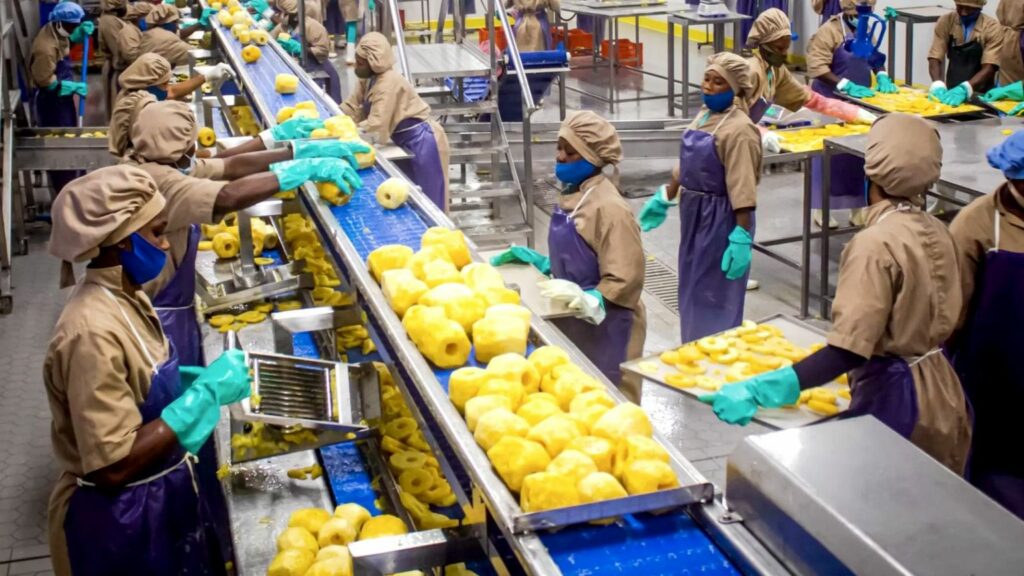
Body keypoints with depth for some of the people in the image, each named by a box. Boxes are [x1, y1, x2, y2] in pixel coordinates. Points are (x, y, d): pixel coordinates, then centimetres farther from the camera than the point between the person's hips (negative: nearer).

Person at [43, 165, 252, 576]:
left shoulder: (125, 296, -1)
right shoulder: (93, 331, -28)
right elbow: (114, 466, -30)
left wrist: (206, 379, -1)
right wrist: (206, 393, -26)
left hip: (159, 496, 8)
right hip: (118, 519, -8)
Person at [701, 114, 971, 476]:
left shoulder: (876, 243, -22)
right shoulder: (938, 233, 3)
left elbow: (848, 351, -29)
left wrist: (757, 391, -36)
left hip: (894, 399, -8)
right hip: (942, 394, 9)